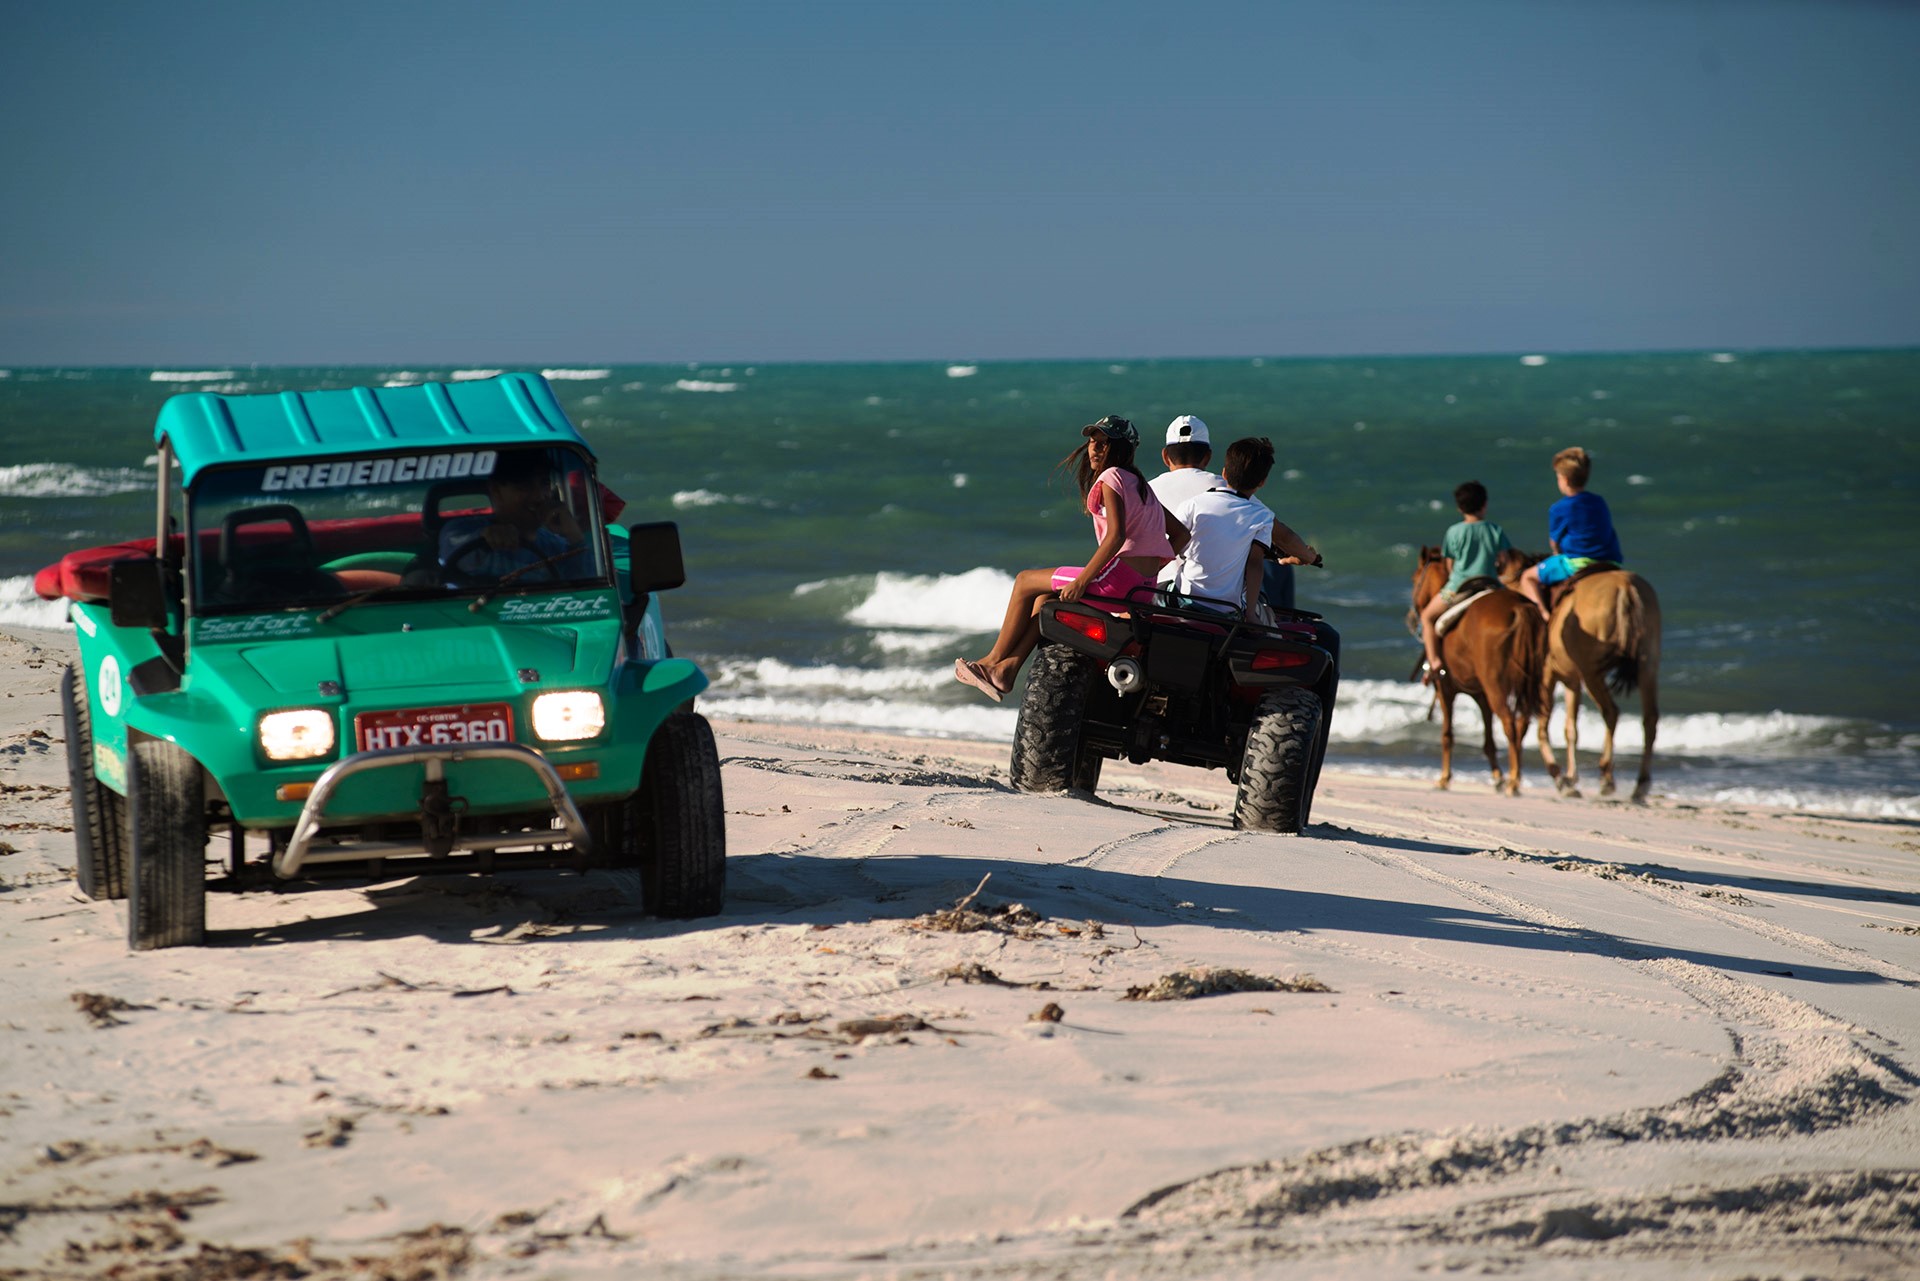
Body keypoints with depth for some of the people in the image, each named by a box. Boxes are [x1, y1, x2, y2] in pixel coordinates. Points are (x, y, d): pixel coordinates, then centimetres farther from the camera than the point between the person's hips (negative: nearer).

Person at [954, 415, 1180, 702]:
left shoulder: (1111, 478, -8)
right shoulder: (1139, 483, 19)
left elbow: (1116, 535, -21)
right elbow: (1180, 534, 17)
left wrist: (1082, 580, -20)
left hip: (1120, 575, -9)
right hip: (1146, 583, 9)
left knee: (1025, 581, 7)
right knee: (1047, 593, 25)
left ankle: (993, 661, 17)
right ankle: (1008, 669, 20)